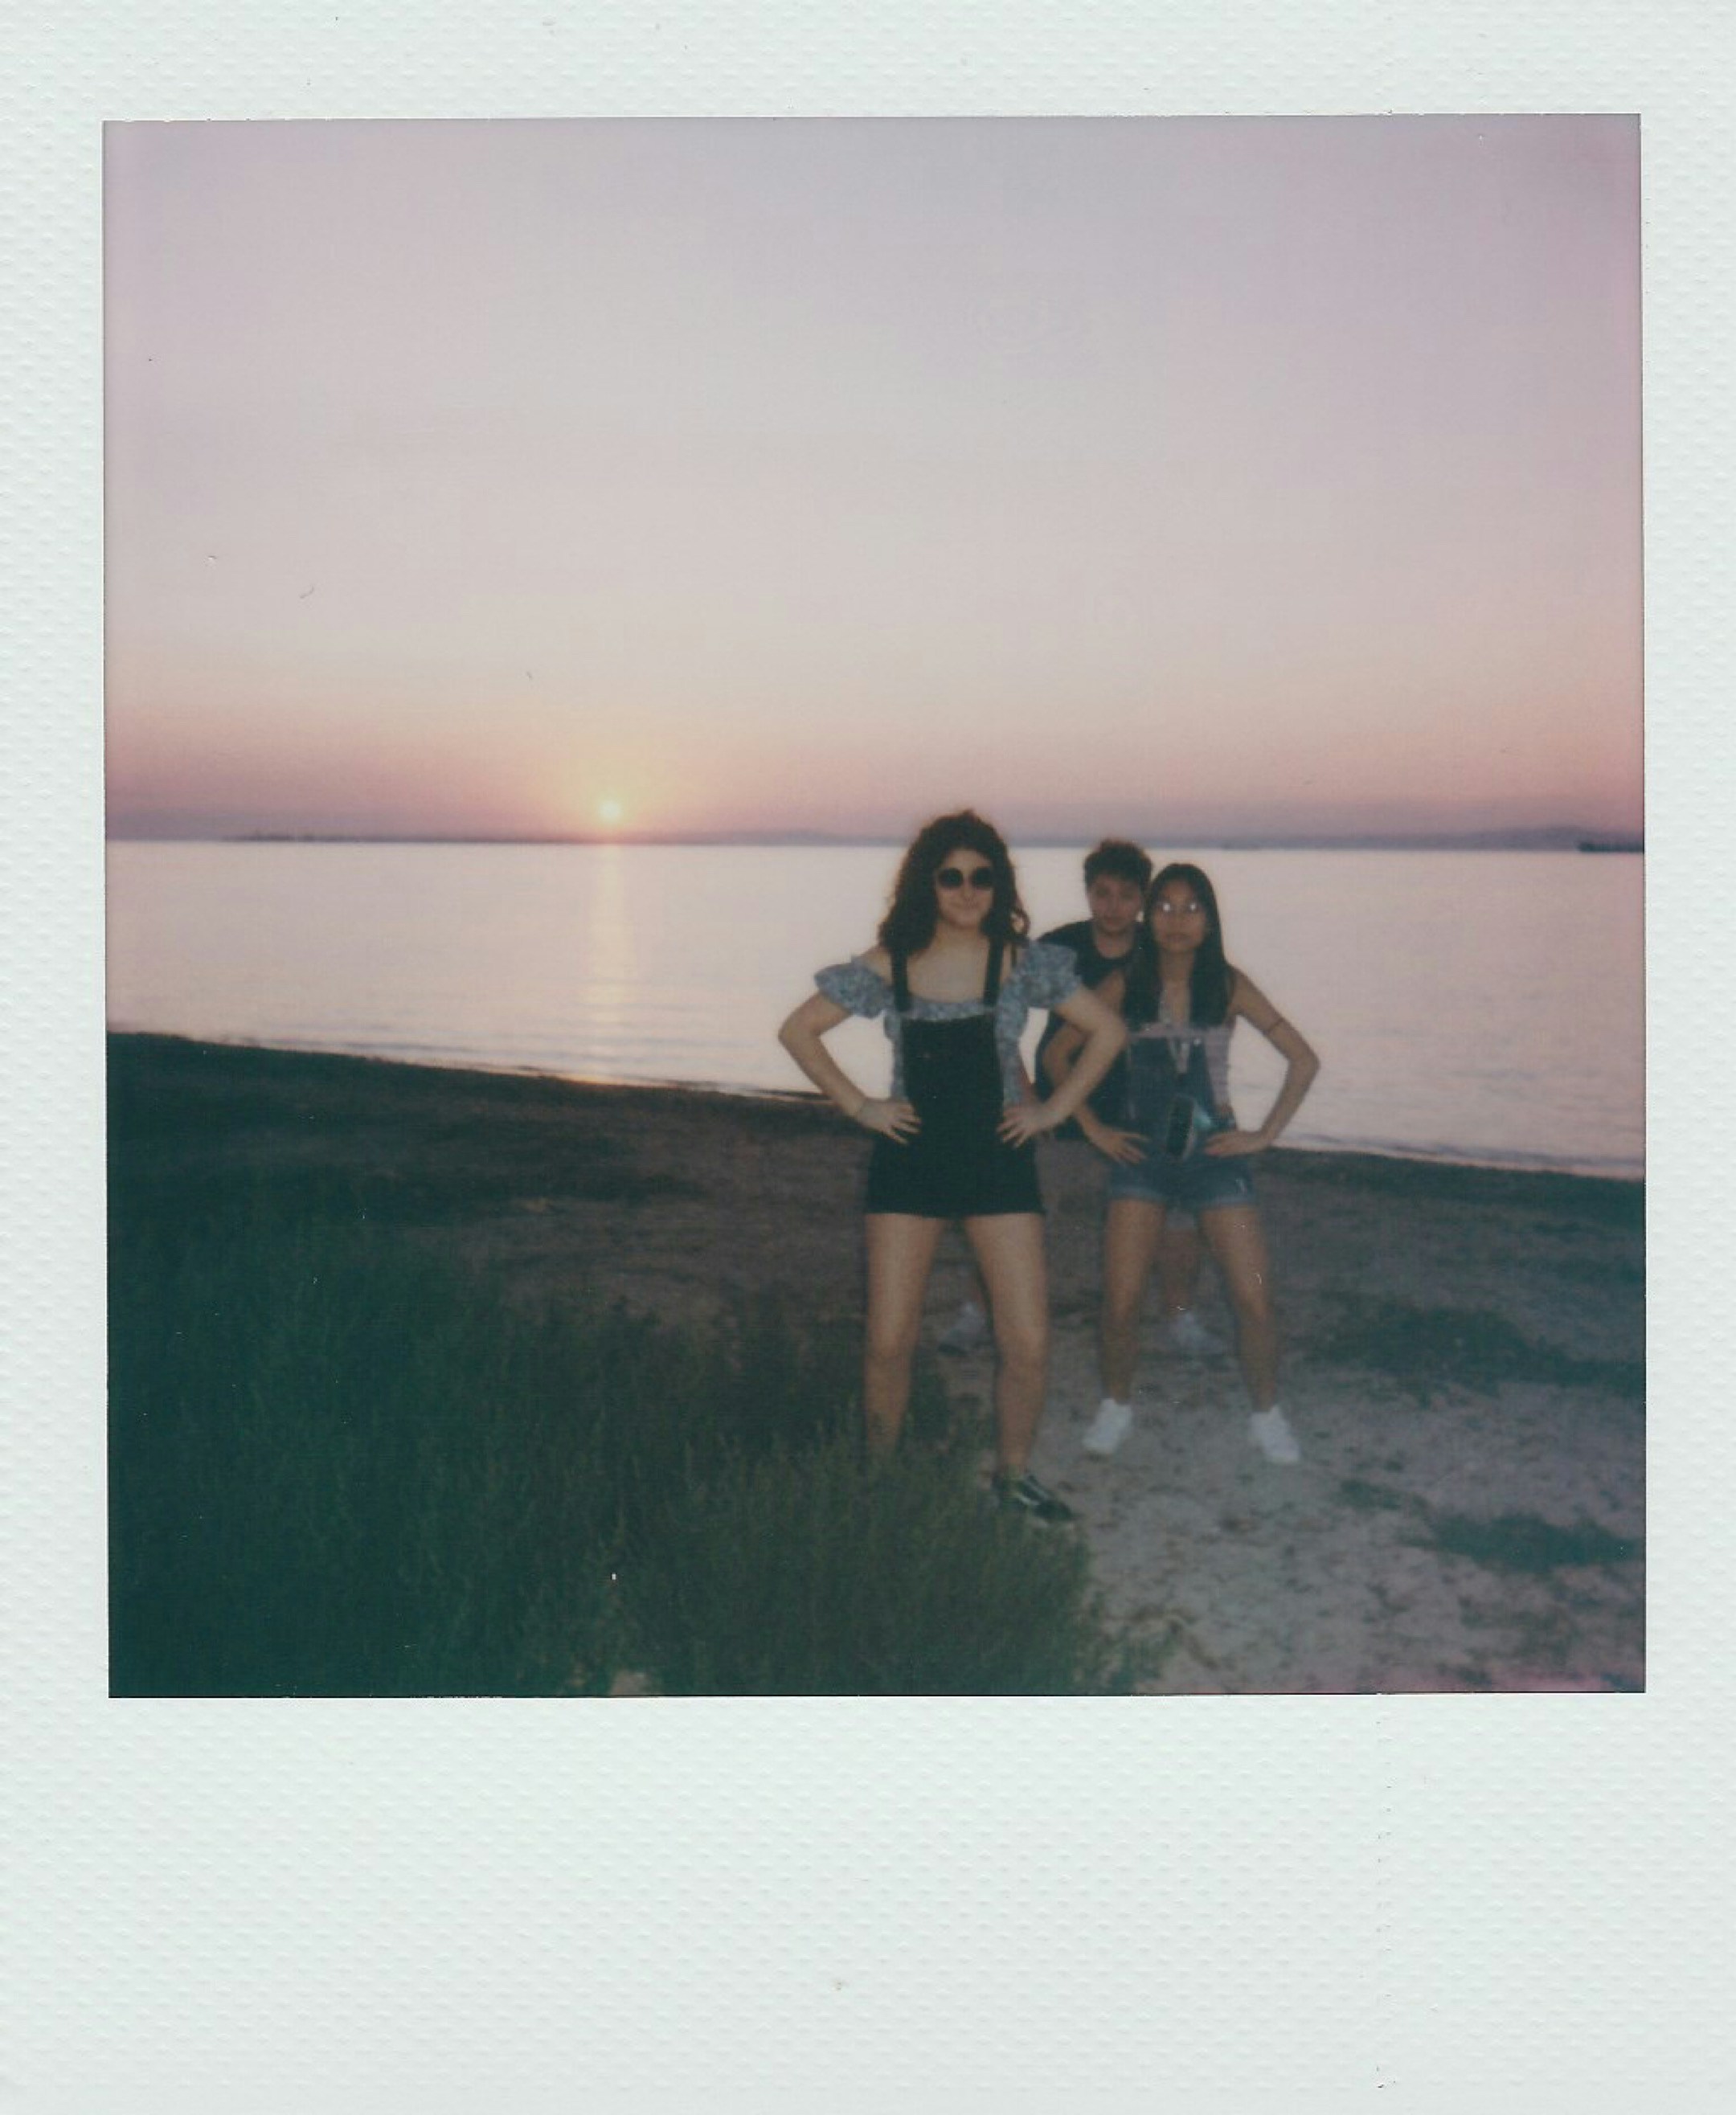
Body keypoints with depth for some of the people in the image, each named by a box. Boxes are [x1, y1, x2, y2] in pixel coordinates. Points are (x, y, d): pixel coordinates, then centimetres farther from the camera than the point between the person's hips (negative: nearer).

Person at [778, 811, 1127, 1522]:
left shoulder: (1024, 961, -3)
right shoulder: (887, 967, -3)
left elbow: (1106, 1031, 5)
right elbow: (798, 1031, 6)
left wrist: (1055, 1108, 0)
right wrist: (859, 1105, 0)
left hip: (998, 1159, 0)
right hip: (909, 1159, 0)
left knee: (1028, 1347, -2)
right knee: (889, 1343, 0)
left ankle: (1014, 1473, 21)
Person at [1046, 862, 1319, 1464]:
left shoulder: (1228, 985, -2)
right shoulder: (1126, 985, -1)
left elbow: (1303, 1061, 1)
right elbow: (1059, 1053, 6)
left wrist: (1266, 1134, -3)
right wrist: (1092, 1127, 2)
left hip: (1215, 1152, 0)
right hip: (1141, 1155, 0)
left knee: (1254, 1301, -3)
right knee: (1120, 1304, -4)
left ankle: (1265, 1414, 21)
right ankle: (1116, 1405, 22)